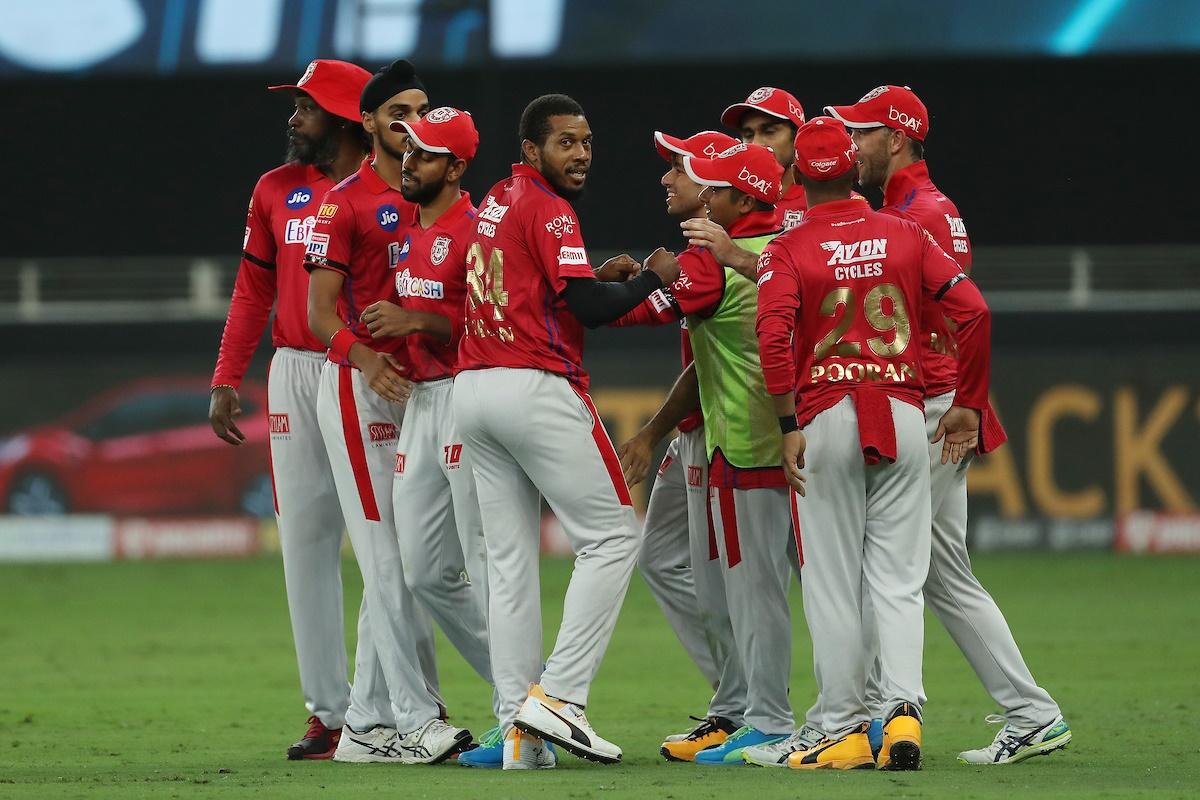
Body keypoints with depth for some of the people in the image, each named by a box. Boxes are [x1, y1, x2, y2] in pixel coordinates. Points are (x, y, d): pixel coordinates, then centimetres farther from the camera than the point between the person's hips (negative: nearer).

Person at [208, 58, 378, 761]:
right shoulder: (277, 191, 11)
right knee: (306, 539, 3)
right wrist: (226, 381, 8)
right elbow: (254, 290, 15)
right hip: (296, 374, 5)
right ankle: (328, 712, 7)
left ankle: (377, 707, -3)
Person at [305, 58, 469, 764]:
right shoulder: (346, 203, -4)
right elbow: (320, 310, -9)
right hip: (362, 388, -7)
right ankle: (417, 720, -9)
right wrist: (363, 357, -27)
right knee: (389, 559, -8)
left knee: (416, 561, 7)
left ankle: (369, 723, 13)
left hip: (430, 387, 7)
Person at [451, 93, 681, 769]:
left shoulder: (493, 205, 19)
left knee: (510, 560, 6)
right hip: (537, 389, -9)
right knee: (612, 536, -2)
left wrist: (598, 278, 15)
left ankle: (519, 728, 1)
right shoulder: (548, 209, -8)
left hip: (473, 390, 9)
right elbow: (588, 307, -16)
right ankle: (558, 696, -12)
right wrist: (654, 278, -2)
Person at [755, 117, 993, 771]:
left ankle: (845, 730, 4)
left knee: (833, 586, 4)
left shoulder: (787, 251, 0)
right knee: (897, 580, 6)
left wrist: (789, 427, -13)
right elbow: (973, 311, -1)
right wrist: (969, 404, 7)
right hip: (905, 416, 2)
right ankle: (903, 709, -12)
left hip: (826, 420, -2)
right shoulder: (905, 237, 8)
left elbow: (774, 332, -16)